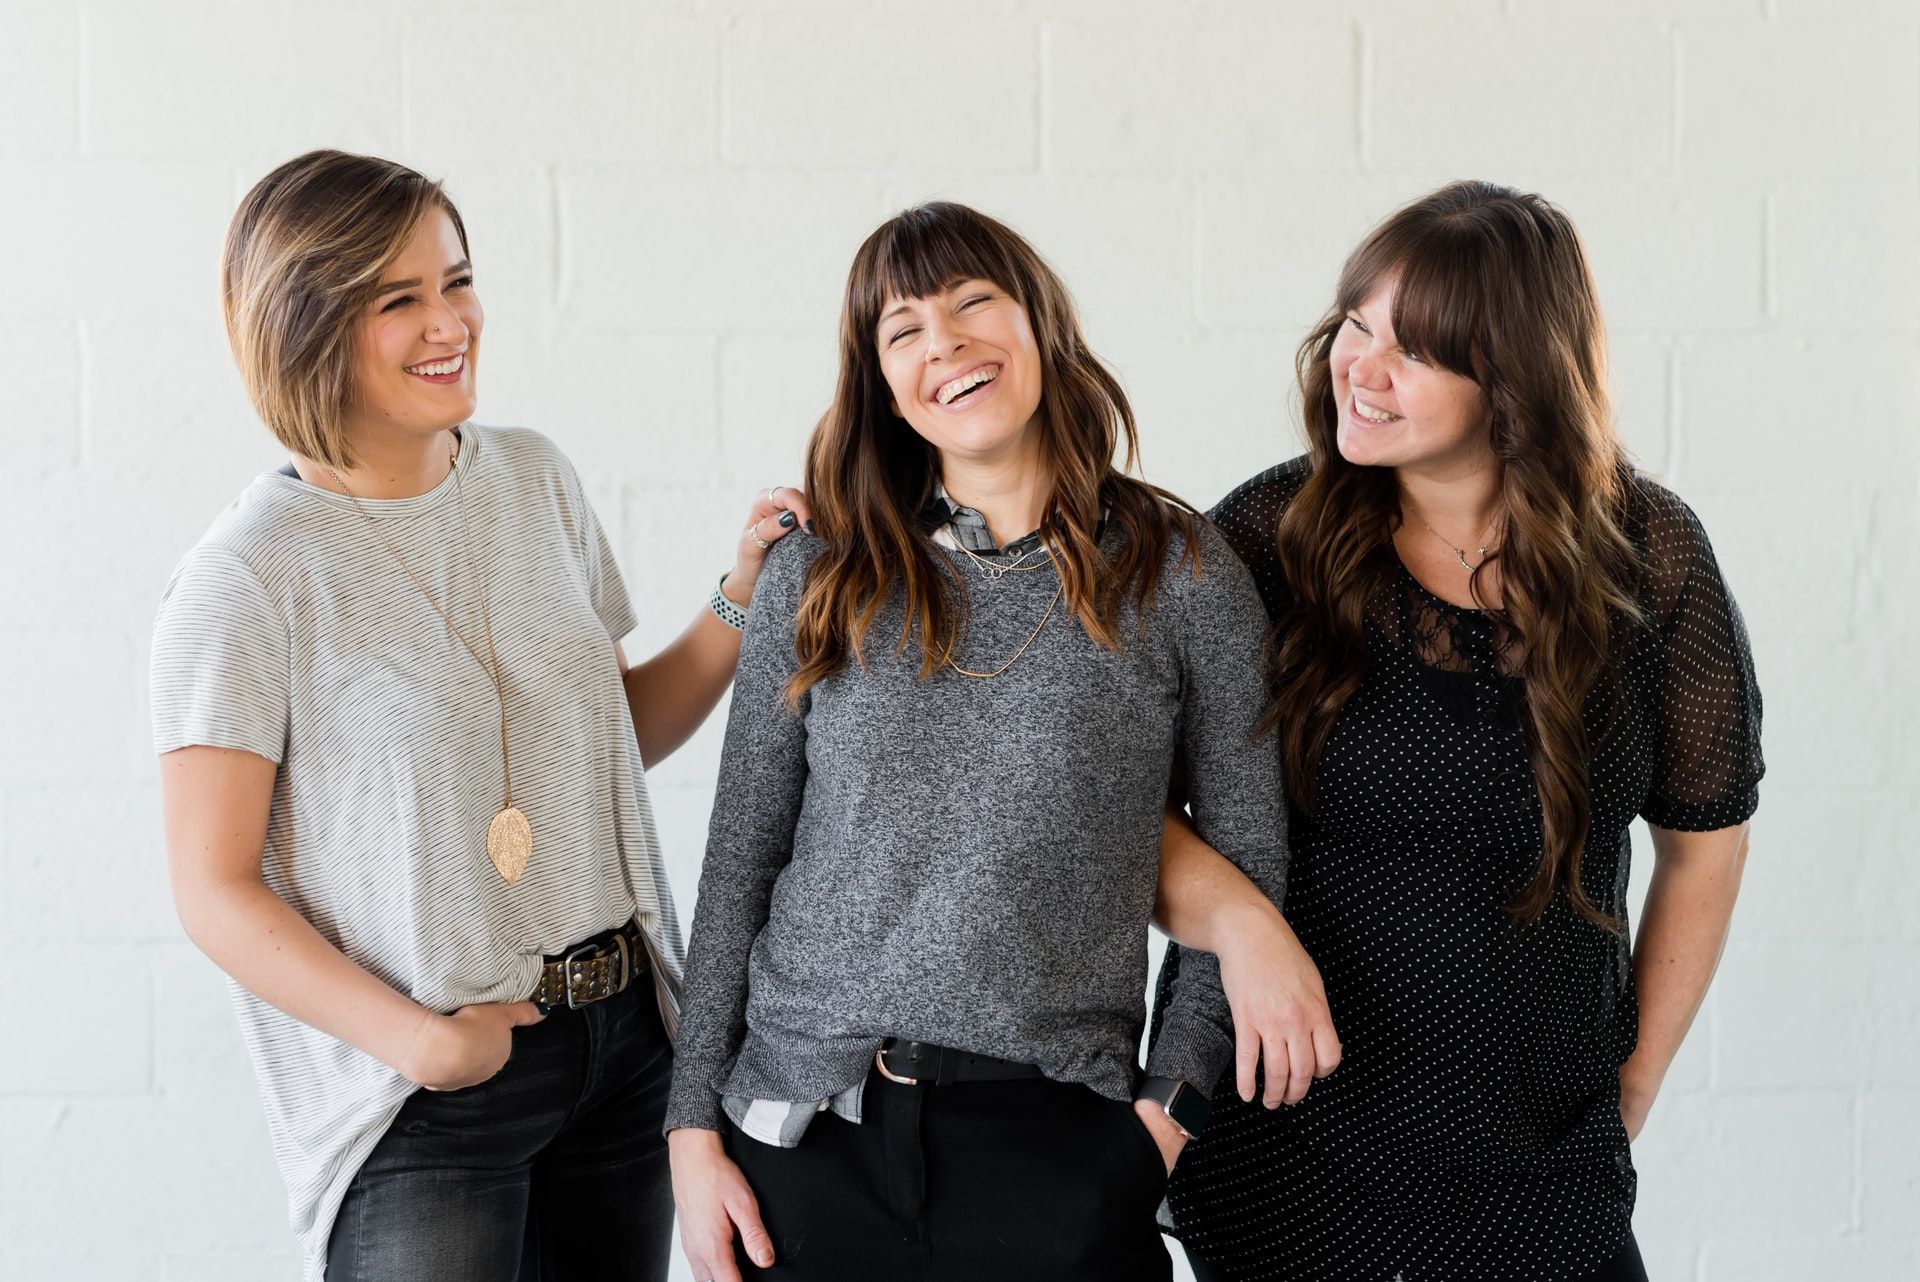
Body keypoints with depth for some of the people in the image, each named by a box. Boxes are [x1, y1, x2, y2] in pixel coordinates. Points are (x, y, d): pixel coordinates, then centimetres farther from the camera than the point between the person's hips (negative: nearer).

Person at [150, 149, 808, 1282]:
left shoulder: (535, 478, 5)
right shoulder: (249, 578, -12)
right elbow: (216, 890, -11)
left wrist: (743, 603, 1)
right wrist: (422, 1041, -18)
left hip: (625, 1040, 6)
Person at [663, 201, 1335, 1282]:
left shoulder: (1183, 576, 0)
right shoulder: (817, 583, 5)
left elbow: (1252, 868, 3)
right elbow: (741, 860, 7)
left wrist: (1169, 1107, -4)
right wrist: (694, 1127, 2)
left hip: (1056, 1152, -1)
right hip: (807, 1137, 2)